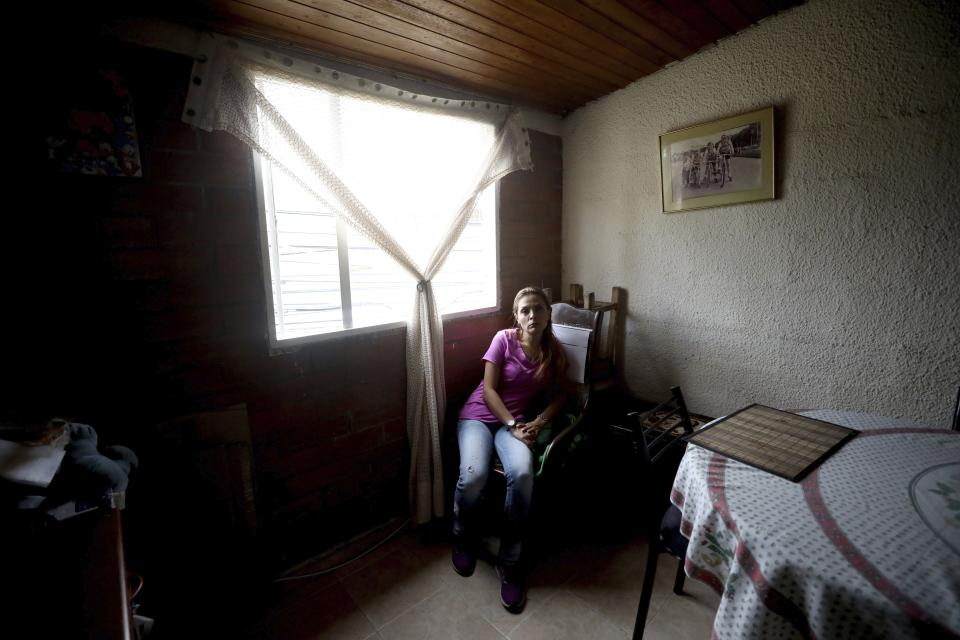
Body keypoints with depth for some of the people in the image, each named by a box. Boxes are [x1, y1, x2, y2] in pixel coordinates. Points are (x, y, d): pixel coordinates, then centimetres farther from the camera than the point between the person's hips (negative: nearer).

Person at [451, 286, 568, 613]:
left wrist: (537, 423, -8)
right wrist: (513, 426, -18)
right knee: (473, 476, -29)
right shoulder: (504, 339, -9)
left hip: (517, 420, 2)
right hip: (479, 415, -1)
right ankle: (464, 536, 7)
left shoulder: (554, 352, 2)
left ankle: (509, 561, -8)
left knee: (522, 474, -31)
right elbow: (489, 390, -10)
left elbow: (557, 396, 10)